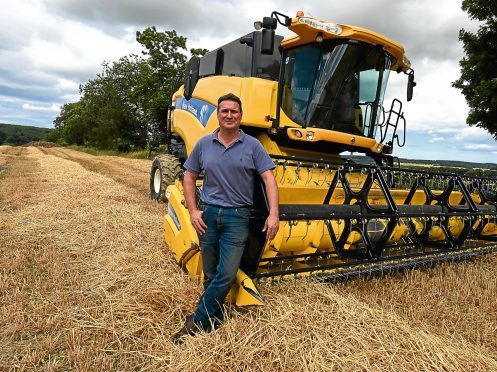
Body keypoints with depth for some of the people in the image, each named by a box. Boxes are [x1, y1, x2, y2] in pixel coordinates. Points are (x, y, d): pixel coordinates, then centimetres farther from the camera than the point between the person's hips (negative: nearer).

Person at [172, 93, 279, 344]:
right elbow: (189, 177, 12)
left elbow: (269, 179, -5)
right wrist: (193, 211, 2)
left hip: (237, 216, -2)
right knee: (210, 275, 12)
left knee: (227, 275, -6)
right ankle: (214, 321, 30)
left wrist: (273, 214, -16)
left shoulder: (252, 146, -1)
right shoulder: (204, 144, 6)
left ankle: (196, 323, 10)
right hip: (208, 214, 3)